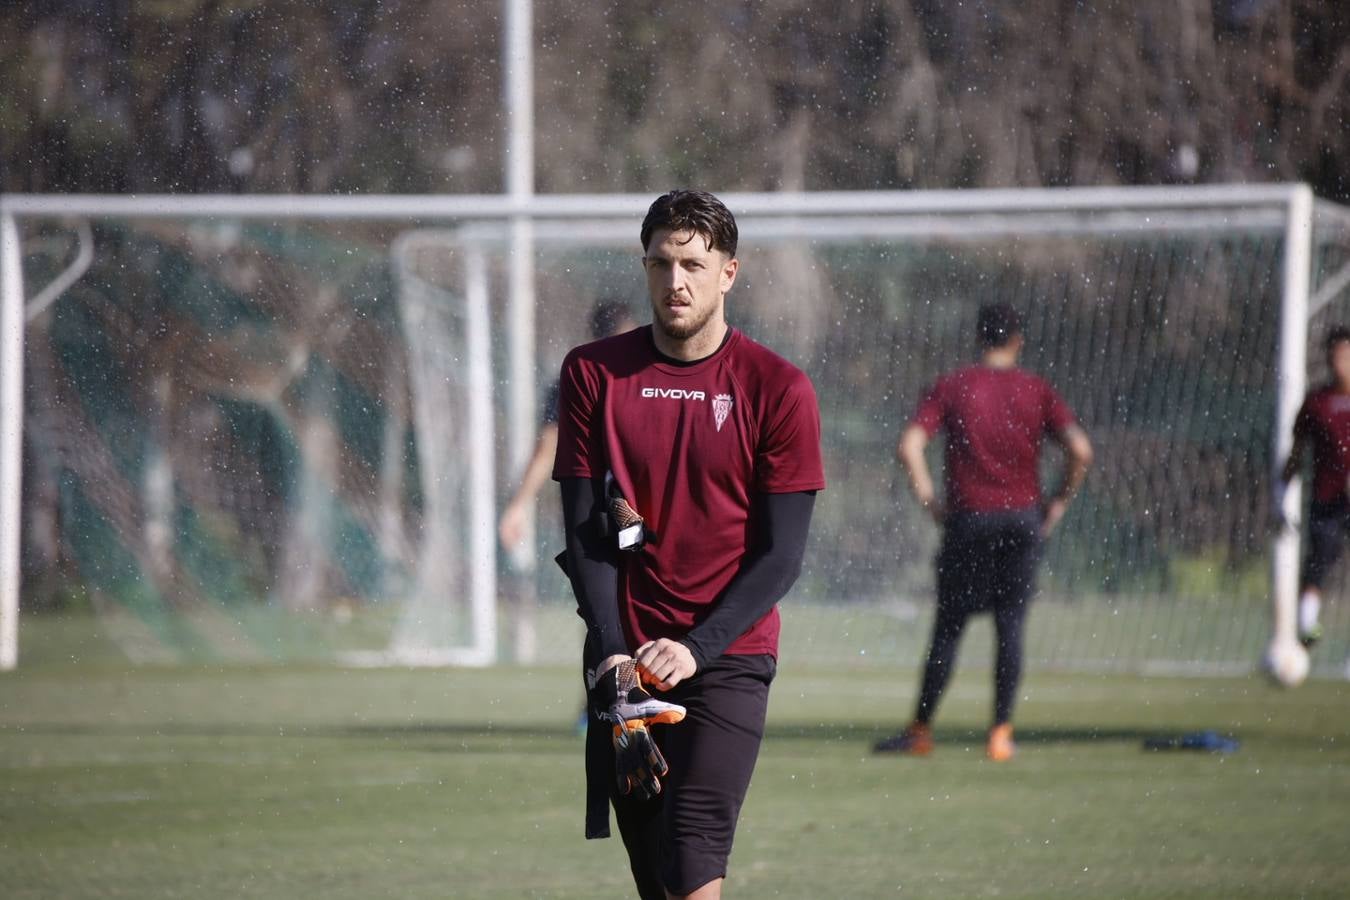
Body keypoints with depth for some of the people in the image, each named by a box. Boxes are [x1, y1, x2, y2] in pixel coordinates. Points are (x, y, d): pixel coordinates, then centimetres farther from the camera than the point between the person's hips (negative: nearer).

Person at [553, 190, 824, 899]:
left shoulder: (778, 388, -1)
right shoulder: (593, 373, 5)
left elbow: (781, 554, -3)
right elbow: (584, 528, 3)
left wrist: (696, 648, -15)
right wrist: (611, 651, -10)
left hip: (729, 657, -3)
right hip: (625, 657, 3)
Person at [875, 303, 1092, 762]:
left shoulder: (952, 386, 1)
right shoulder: (1036, 390, 3)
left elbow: (909, 445, -9)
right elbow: (1080, 450, -9)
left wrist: (928, 499, -1)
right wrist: (1059, 501, 2)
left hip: (968, 517, 0)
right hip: (1023, 517, 0)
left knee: (948, 626, 6)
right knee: (1010, 626, 4)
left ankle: (921, 730, 9)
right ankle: (1001, 733, 1)